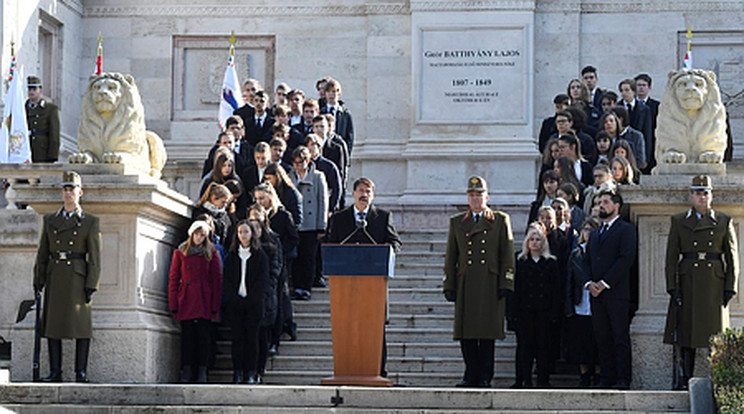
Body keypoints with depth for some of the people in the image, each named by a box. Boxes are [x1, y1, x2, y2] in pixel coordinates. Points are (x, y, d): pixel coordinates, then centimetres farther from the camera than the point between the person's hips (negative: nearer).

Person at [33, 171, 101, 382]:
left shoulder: (90, 222, 4)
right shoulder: (49, 220, 13)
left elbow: (94, 257, 0)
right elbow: (42, 254, 13)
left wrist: (91, 284, -8)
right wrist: (38, 280, 6)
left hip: (77, 278, -3)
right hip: (55, 278, 3)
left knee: (81, 325, -4)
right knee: (52, 324, 1)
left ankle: (81, 371, 1)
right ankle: (55, 371, 7)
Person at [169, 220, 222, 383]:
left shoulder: (211, 253, 6)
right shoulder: (180, 252, 7)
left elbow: (217, 280, 4)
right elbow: (173, 279, 6)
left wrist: (215, 305, -3)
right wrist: (173, 304, -1)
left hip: (204, 302, 0)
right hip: (186, 302, 0)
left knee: (204, 336, -1)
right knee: (187, 336, 1)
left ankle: (202, 372, 5)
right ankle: (186, 371, 5)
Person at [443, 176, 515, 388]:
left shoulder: (500, 220, 9)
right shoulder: (456, 222, 15)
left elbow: (507, 255, 5)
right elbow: (450, 257, 14)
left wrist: (505, 285, -3)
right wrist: (449, 286, 6)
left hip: (490, 286, -2)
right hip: (465, 286, 2)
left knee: (487, 334, -2)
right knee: (466, 333, 0)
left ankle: (485, 377, 4)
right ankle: (471, 375, 9)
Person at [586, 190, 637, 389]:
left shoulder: (626, 230, 0)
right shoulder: (595, 233, 22)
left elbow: (626, 259, -11)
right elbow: (587, 260, 20)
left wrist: (604, 283, -14)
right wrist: (589, 283, 0)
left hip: (617, 292, -7)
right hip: (596, 293, 7)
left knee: (620, 338, -6)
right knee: (602, 338, 5)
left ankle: (623, 379, -5)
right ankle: (606, 378, 8)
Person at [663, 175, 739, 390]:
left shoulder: (724, 221, 7)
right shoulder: (678, 221, 8)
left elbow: (732, 257, 6)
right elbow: (671, 257, 5)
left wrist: (730, 288, -2)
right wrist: (673, 287, -4)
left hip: (715, 284, 0)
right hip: (688, 284, 0)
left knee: (716, 334, 0)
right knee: (686, 331, 0)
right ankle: (686, 378, 5)